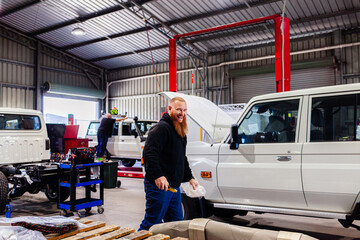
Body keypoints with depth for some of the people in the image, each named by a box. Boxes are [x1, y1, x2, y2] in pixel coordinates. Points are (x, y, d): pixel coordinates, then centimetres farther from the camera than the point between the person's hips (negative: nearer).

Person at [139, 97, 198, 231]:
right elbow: (149, 153, -24)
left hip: (174, 187, 10)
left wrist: (189, 178, 24)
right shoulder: (162, 128, -13)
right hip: (159, 185, -9)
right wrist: (158, 176, -32)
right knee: (151, 223, -1)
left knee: (176, 224, 17)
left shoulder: (181, 132, 19)